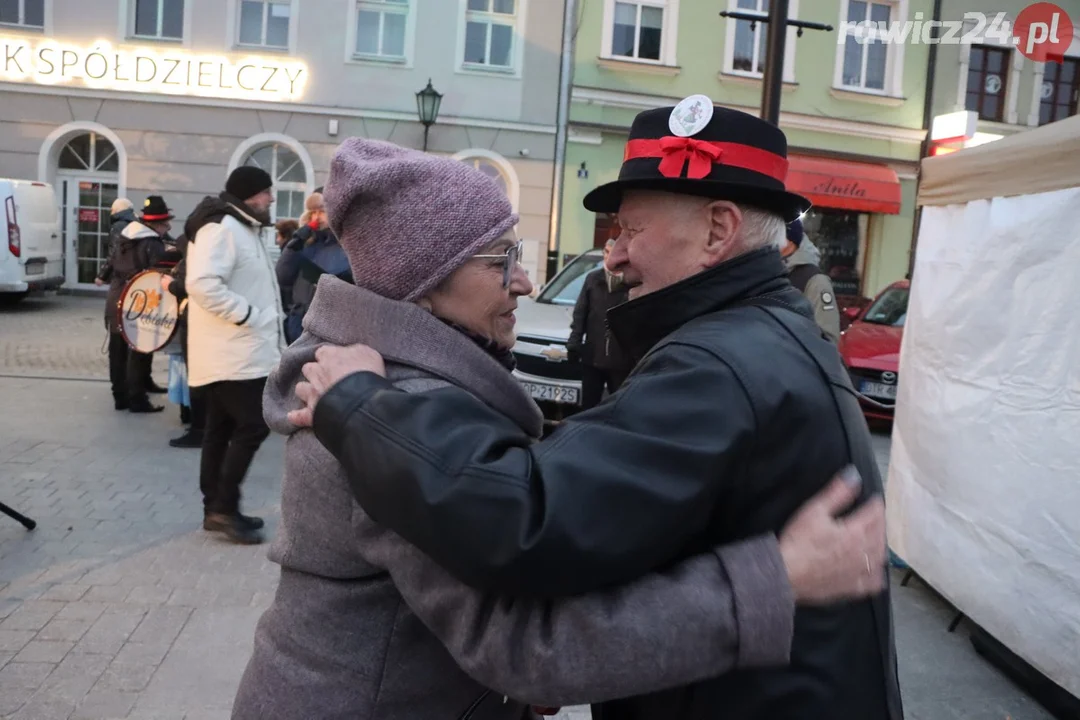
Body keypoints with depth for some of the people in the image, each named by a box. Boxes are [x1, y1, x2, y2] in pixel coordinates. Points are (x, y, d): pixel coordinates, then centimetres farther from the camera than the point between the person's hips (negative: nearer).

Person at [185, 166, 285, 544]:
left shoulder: (241, 228, 20)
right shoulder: (223, 226, -15)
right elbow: (202, 283, -28)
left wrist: (263, 318, 17)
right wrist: (247, 314, -23)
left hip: (241, 350, 11)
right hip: (232, 352, -11)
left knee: (222, 429, 13)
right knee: (253, 426, -9)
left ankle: (216, 508, 20)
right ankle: (224, 508, 1)